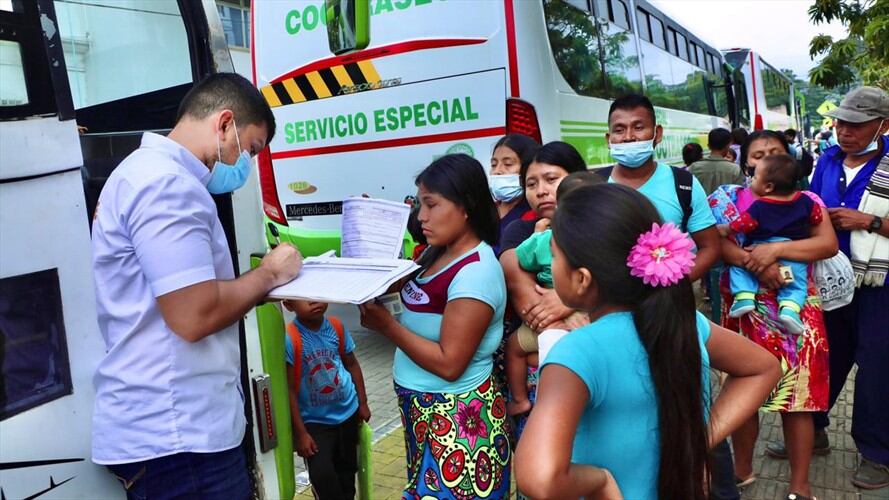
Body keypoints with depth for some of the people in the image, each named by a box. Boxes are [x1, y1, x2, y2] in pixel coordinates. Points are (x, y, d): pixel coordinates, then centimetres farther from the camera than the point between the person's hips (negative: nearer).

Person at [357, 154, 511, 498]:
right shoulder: (438, 254, 6)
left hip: (458, 419, -8)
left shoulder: (476, 271, -22)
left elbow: (449, 363, -24)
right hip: (425, 411, 8)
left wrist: (384, 324, -19)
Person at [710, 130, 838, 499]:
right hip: (744, 309, 0)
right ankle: (742, 468, 29)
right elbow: (718, 244, -9)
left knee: (797, 395, 3)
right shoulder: (730, 198, 5)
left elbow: (829, 244, -9)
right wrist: (755, 262, -24)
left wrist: (775, 249, -20)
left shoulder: (805, 201, 6)